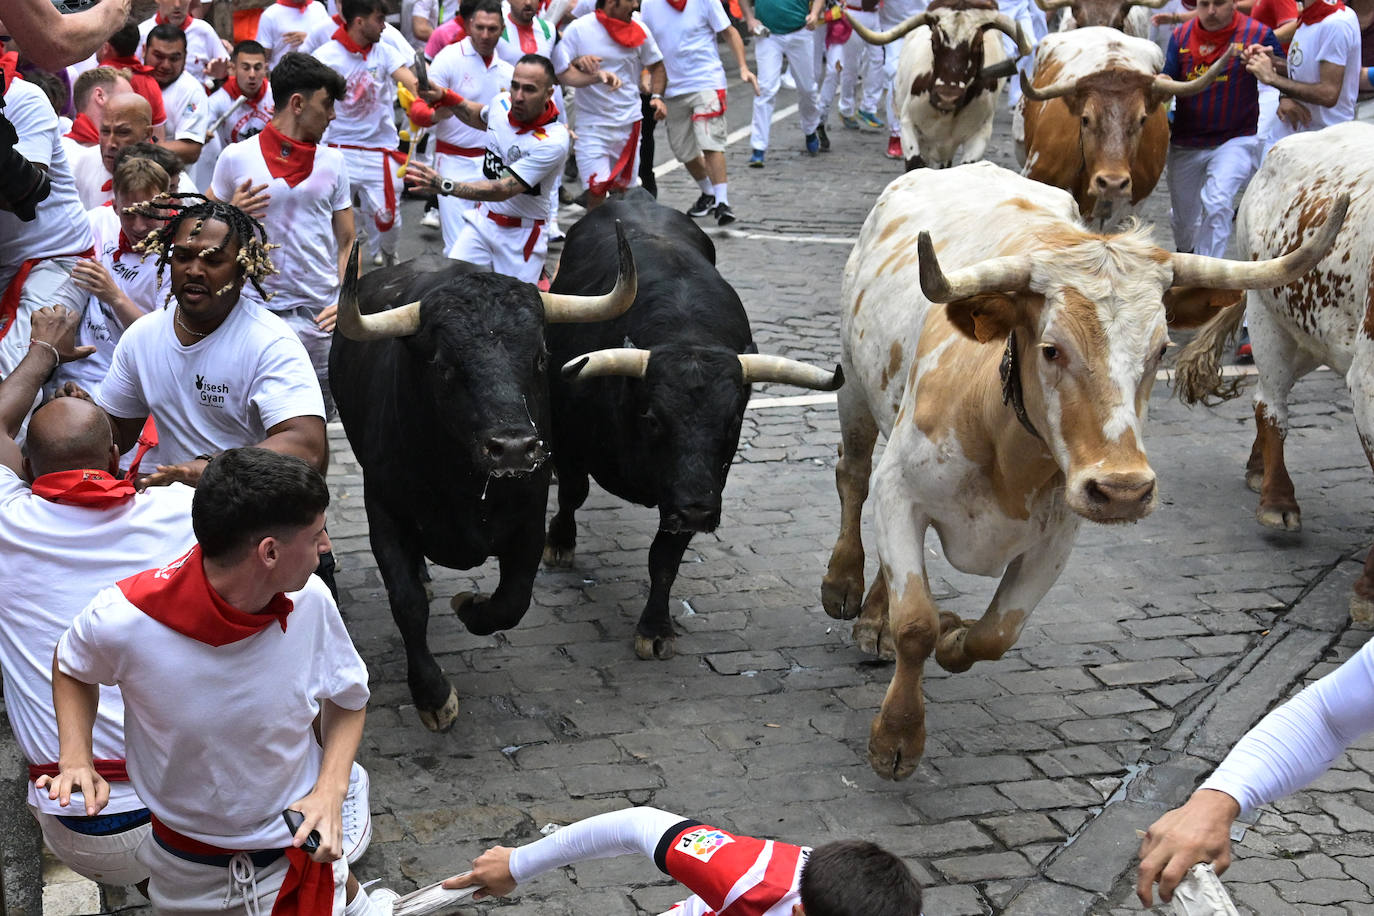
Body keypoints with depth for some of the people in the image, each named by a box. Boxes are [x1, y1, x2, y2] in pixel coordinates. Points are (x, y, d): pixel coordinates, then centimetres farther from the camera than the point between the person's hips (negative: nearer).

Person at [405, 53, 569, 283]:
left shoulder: (553, 141, -25)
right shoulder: (502, 103, -4)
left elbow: (503, 190, -29)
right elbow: (478, 116, 25)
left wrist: (444, 186, -37)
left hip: (520, 235, -5)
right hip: (482, 219, 5)